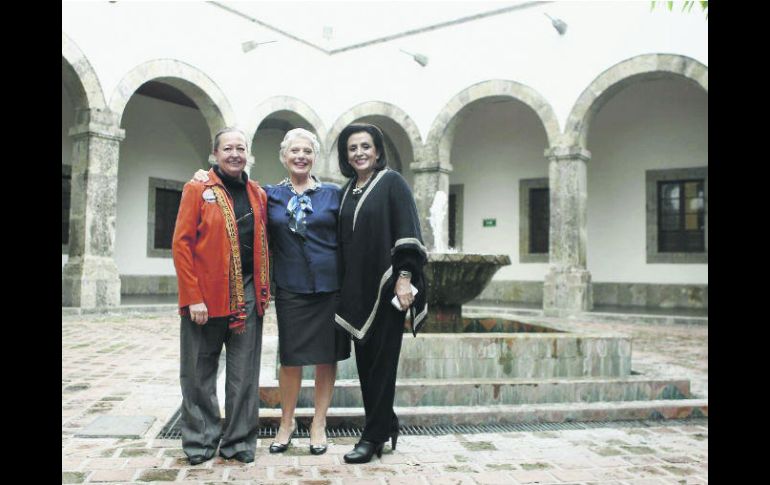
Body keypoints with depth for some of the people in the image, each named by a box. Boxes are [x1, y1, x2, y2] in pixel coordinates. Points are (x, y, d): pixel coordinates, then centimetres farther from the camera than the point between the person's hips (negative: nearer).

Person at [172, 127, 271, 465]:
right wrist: (193, 297, -12)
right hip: (206, 297, -3)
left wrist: (264, 290, 5)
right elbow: (181, 244, -6)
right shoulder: (198, 189, -1)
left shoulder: (259, 194, 11)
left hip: (248, 296, 3)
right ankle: (200, 441, 23)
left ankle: (239, 442, 20)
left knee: (244, 374, 7)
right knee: (199, 374, 7)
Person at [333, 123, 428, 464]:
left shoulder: (392, 182, -3)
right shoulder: (347, 191, 14)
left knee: (382, 359, 0)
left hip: (385, 283, -6)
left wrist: (404, 277, -19)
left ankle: (374, 436, 9)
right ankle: (385, 424, 24)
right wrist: (343, 287, 12)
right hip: (356, 288, 6)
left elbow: (407, 230, -11)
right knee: (364, 359, 10)